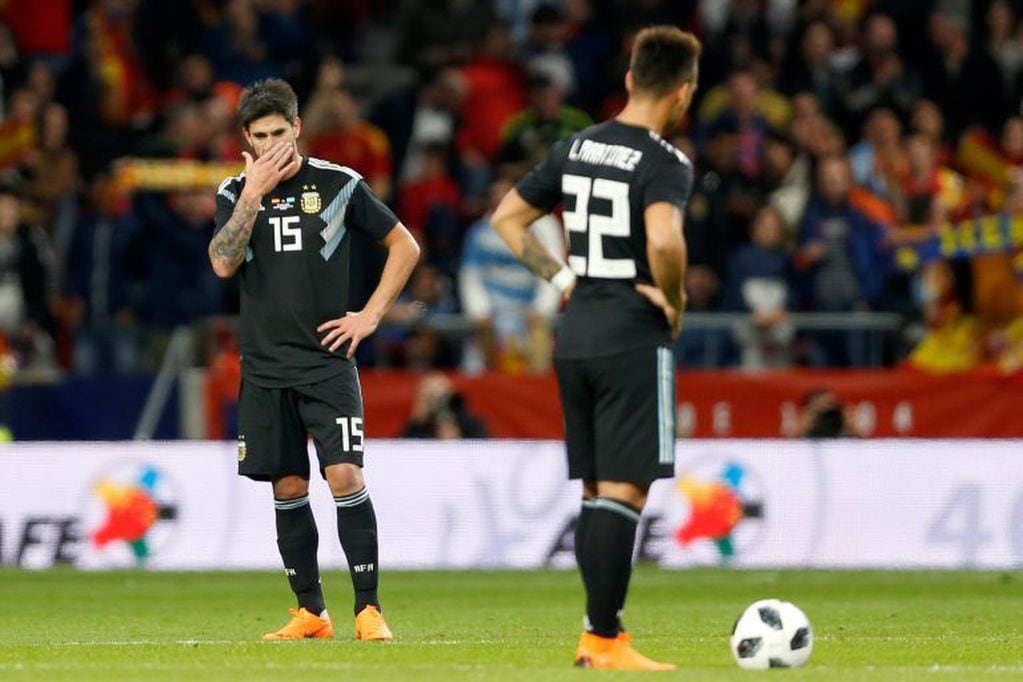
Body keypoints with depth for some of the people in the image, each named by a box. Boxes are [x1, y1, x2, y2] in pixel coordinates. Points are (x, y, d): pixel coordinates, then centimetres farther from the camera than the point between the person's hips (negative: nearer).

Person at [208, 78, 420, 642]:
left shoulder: (338, 184, -1)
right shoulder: (234, 193, 5)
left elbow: (405, 247, 7)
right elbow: (223, 263, -11)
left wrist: (370, 316, 0)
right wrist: (253, 195, -16)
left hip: (327, 362, -3)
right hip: (264, 367, 3)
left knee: (345, 476, -13)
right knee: (288, 489, 5)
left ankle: (369, 608, -8)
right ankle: (310, 612, 14)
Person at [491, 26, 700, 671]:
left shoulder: (575, 148, 9)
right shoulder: (665, 163, -13)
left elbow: (507, 217, 15)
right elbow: (664, 239, -30)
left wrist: (561, 278, 12)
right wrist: (674, 303, -13)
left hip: (575, 337, 7)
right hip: (635, 340, -7)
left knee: (595, 492, 14)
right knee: (624, 494, -5)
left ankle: (600, 631, 18)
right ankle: (604, 641, -6)